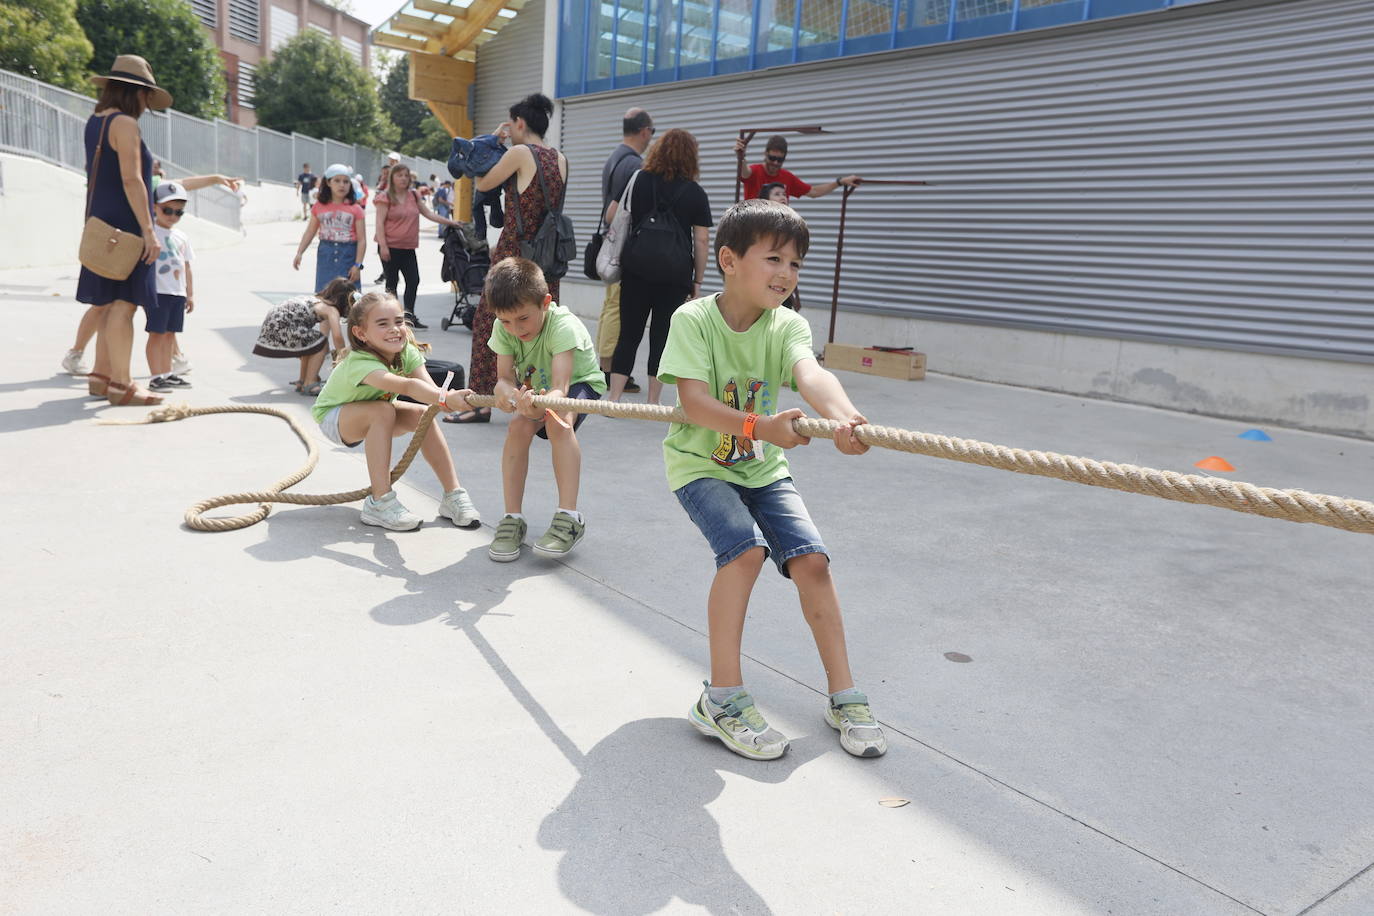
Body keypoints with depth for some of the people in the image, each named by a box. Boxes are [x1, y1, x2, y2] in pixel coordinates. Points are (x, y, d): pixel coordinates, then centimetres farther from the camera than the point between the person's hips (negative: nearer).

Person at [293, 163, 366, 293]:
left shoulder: (356, 209, -2)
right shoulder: (319, 206, 5)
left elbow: (362, 240, -5)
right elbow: (309, 232, 9)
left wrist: (357, 265, -11)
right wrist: (299, 253, -2)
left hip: (348, 256, -2)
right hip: (326, 255, 2)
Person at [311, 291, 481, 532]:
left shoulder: (406, 351, -19)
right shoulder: (360, 363, -39)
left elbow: (429, 387, -35)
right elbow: (407, 386, -57)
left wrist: (447, 399, -57)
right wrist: (446, 398, -73)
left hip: (374, 417, 6)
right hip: (332, 417, -6)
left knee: (422, 415, -21)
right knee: (383, 411, -35)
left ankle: (453, 495, -13)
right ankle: (379, 503, -30)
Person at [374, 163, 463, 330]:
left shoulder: (413, 195, 13)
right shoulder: (385, 197, -4)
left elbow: (428, 213, 18)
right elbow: (380, 222, -9)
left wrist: (450, 222, 10)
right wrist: (382, 245, -17)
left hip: (408, 248, 6)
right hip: (391, 247, -6)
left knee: (413, 281, 3)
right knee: (391, 283, 2)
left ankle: (409, 317, 13)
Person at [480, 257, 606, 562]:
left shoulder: (562, 326, -34)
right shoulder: (504, 328, -19)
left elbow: (560, 387, -44)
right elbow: (505, 377, -24)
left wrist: (540, 404, -67)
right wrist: (505, 391, -50)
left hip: (579, 383, -4)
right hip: (535, 388, 4)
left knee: (558, 422, -36)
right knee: (519, 427, -27)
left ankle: (569, 517, -31)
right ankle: (512, 519, -17)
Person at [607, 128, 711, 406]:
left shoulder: (638, 182, 6)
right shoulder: (695, 193, 2)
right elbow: (702, 240, 0)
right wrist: (697, 281, 7)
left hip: (636, 268, 1)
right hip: (675, 271, -1)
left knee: (629, 333, 6)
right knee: (662, 335, 5)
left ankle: (614, 398, 3)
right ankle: (653, 403, 8)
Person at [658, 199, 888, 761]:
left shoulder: (788, 326, -6)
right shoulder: (693, 319, -15)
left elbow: (811, 373, -29)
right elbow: (694, 403, -26)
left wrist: (843, 416, -51)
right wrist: (759, 426, -43)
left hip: (762, 467, 4)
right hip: (700, 463, -4)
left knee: (811, 559, -11)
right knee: (745, 548, -28)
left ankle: (843, 697, 5)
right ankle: (722, 699, -15)